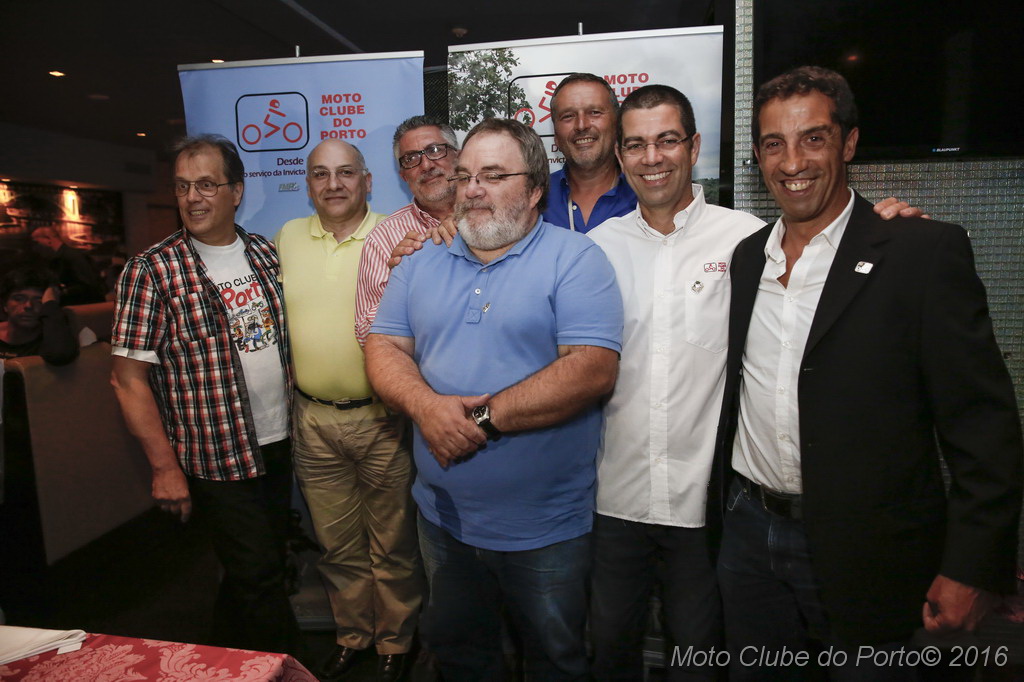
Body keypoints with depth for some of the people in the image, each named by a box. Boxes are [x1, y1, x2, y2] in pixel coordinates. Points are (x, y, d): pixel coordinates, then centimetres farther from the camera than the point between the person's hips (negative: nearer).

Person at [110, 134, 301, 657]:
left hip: (278, 446, 6)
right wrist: (164, 467, -13)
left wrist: (297, 414, 8)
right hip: (218, 459, -5)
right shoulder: (151, 271, -11)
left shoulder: (264, 254, 5)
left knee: (250, 574, 20)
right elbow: (129, 378, -10)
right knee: (258, 575, 0)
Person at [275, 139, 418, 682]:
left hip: (381, 418, -3)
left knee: (392, 546, 11)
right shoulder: (287, 237, 7)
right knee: (337, 545, 19)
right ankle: (351, 637, 41)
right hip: (313, 419, 4)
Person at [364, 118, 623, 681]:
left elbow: (593, 369, -22)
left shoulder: (575, 259, -11)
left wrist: (485, 416, -23)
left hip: (544, 525, -4)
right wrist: (426, 405, -18)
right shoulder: (423, 263, 6)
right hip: (442, 514, 5)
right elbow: (384, 347, 2)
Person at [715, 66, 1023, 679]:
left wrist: (973, 568, -14)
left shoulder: (924, 253, -11)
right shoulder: (746, 257, 5)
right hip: (751, 535, 5)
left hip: (866, 556, -4)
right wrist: (728, 506, 10)